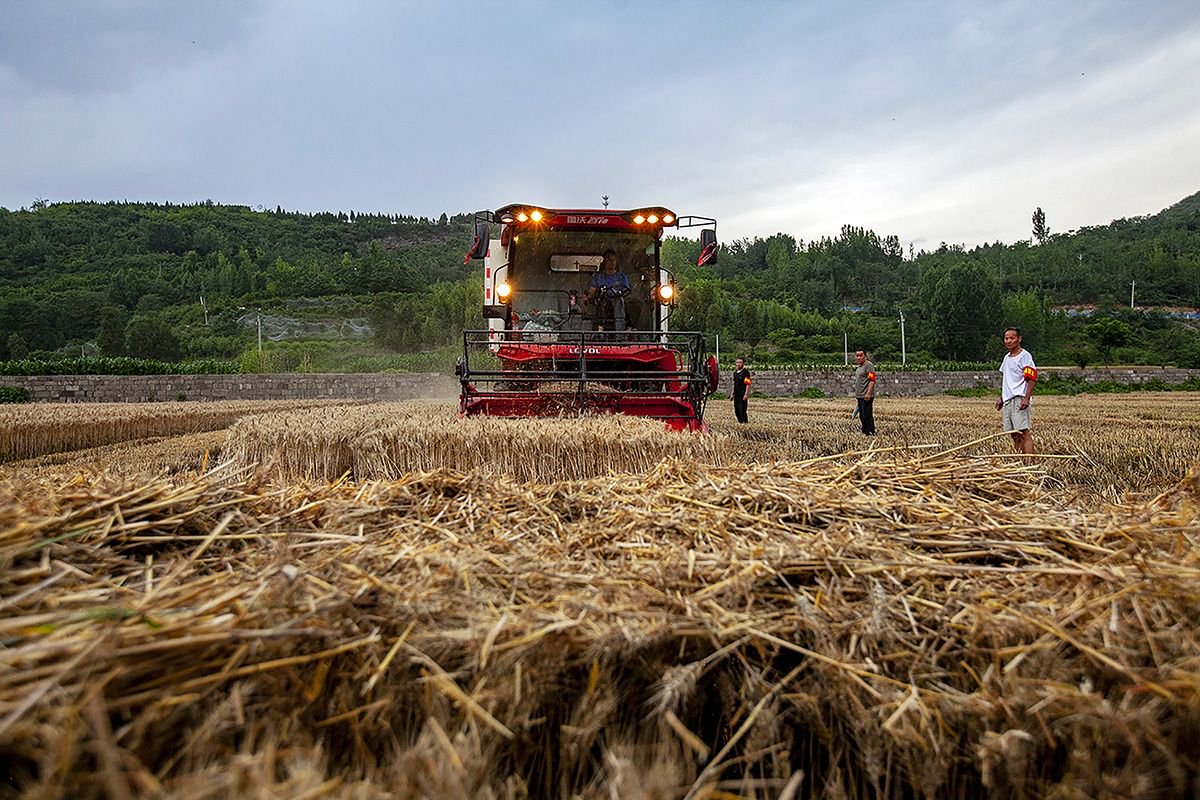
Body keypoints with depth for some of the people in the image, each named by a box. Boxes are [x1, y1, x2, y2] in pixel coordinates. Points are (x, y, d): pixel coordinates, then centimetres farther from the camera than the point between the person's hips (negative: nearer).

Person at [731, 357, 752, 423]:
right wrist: (732, 393, 19)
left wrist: (746, 394, -18)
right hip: (736, 395, 8)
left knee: (742, 410, -9)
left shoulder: (745, 372, -8)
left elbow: (748, 384, -12)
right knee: (736, 410, 10)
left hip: (742, 395, -8)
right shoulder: (735, 372, 16)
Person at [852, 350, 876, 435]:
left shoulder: (869, 365, -11)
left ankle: (871, 433, -5)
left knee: (867, 416, -9)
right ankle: (865, 432, 23)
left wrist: (868, 393, -26)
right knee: (862, 416, 15)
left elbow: (872, 380, -19)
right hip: (860, 396, 10)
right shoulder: (859, 367, 19)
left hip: (866, 397, -10)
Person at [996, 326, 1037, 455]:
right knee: (1015, 434, 9)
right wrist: (1001, 398, 25)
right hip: (1008, 400, 8)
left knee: (1025, 432, -13)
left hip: (1020, 399, -8)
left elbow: (1031, 379, -14)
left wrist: (1026, 398, -23)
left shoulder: (1024, 356, -6)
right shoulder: (1006, 358, 19)